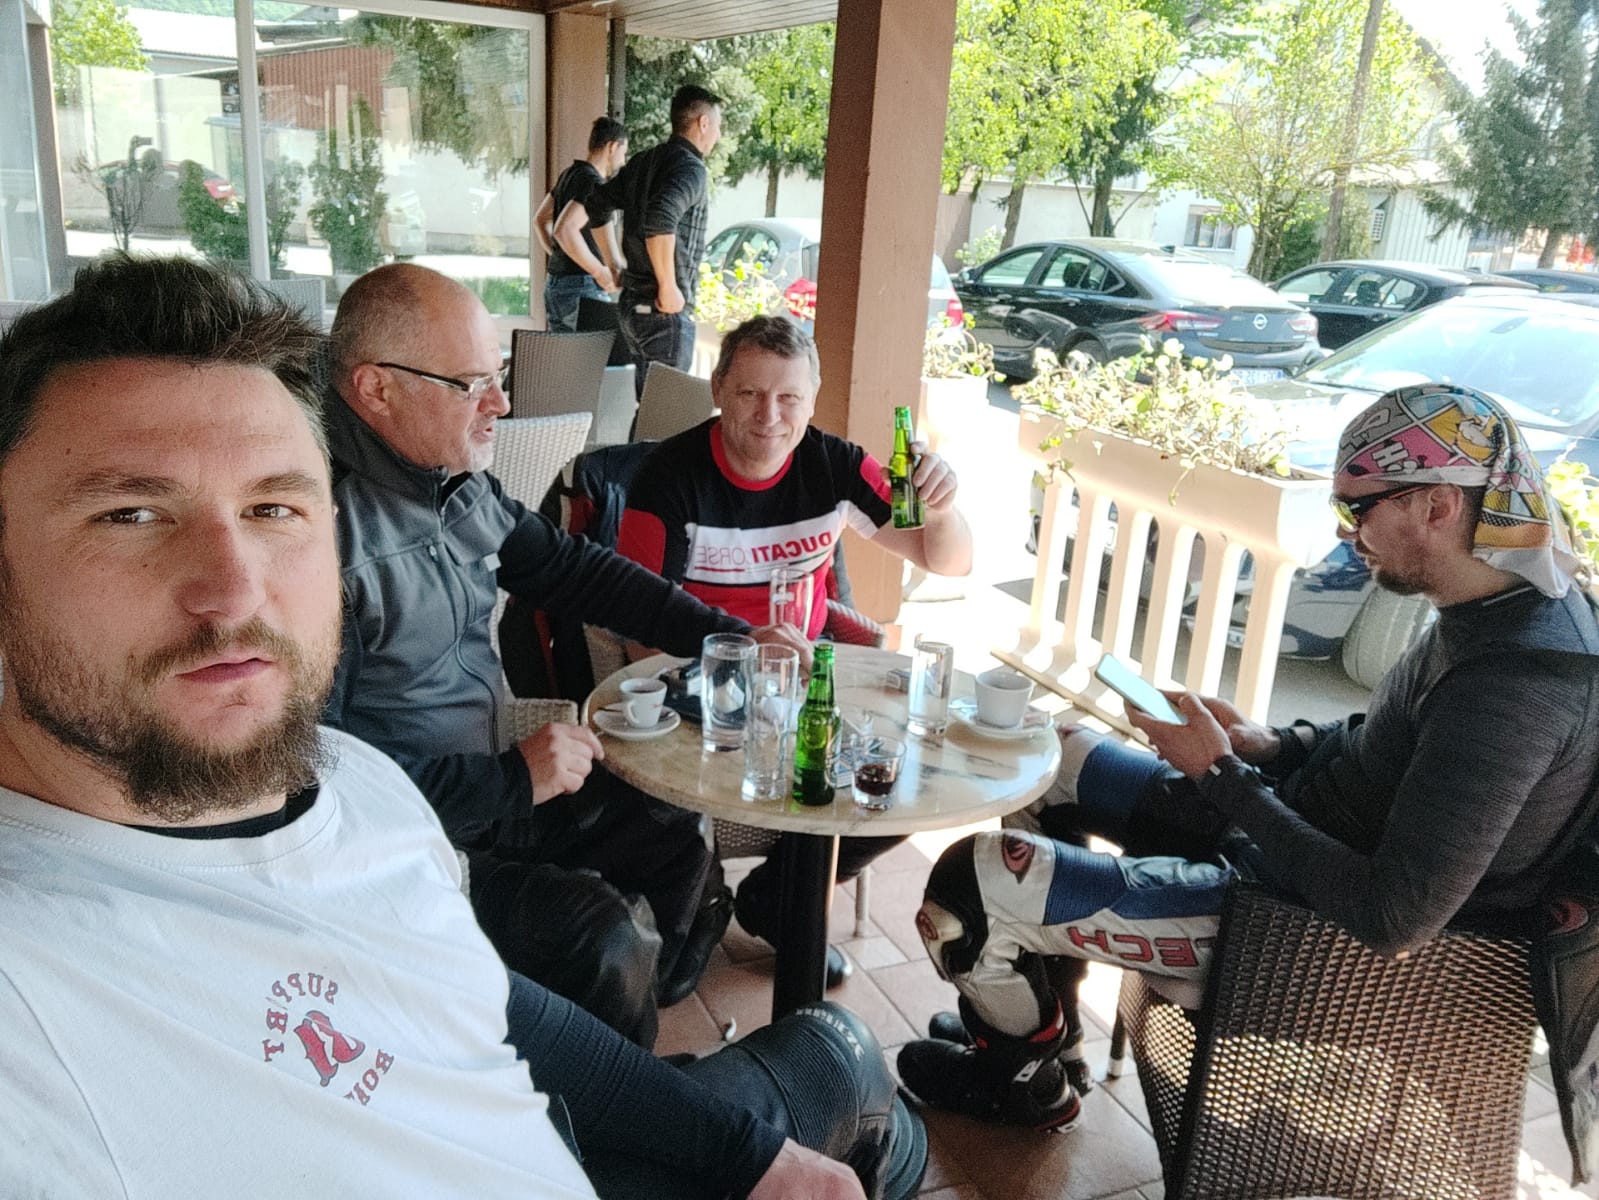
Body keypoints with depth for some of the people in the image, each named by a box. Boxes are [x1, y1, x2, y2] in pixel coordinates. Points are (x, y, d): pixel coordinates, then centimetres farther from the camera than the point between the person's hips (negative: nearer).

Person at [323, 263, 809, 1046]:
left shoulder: (458, 481, 1)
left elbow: (570, 569, 13)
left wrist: (727, 635, 11)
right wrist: (506, 780, -24)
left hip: (489, 788, 9)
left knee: (675, 832, 12)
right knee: (598, 937, -19)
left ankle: (655, 993, 38)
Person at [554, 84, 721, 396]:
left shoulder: (640, 163, 14)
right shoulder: (691, 168, -11)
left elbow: (565, 228, 12)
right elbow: (660, 222, -34)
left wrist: (602, 273, 13)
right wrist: (668, 288, -23)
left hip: (631, 304, 9)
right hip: (667, 312, -8)